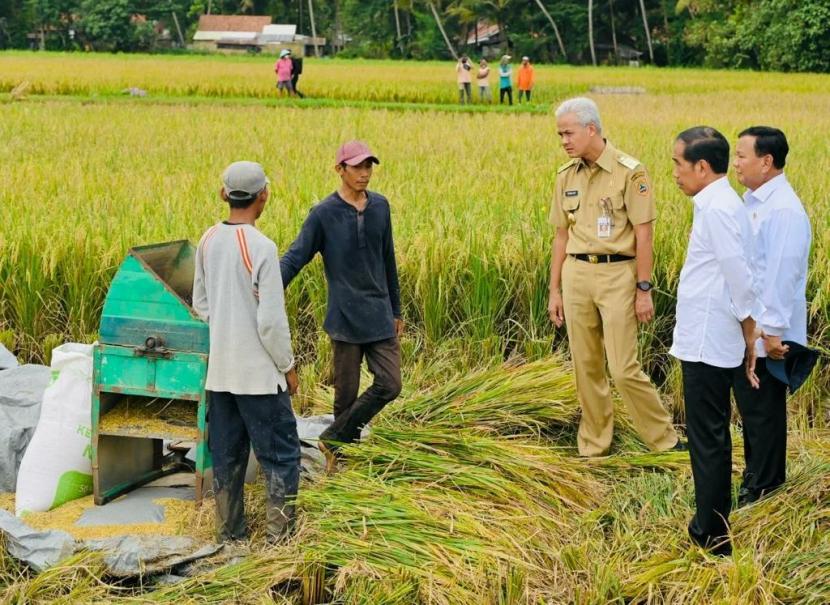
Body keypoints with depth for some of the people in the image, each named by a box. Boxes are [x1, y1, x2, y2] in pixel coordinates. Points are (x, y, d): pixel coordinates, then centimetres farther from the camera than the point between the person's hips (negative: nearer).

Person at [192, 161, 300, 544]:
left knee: (227, 454, 15)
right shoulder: (261, 248, -19)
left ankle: (230, 532, 23)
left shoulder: (208, 240, 2)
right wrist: (288, 366, -5)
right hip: (259, 372, -7)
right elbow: (271, 320, -17)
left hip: (220, 368, 7)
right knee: (280, 455, 5)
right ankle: (281, 536, 6)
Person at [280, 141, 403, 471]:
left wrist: (396, 310, 20)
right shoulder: (324, 214, -7)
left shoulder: (380, 206, 7)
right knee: (346, 392, 3)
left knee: (389, 384, -4)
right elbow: (294, 258, -12)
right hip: (345, 318, -4)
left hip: (379, 316, 4)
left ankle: (334, 440, 9)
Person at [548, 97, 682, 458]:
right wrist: (554, 290, 12)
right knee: (585, 367, 9)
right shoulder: (566, 176, 8)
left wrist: (644, 290, -10)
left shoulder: (629, 172, -9)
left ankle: (663, 438, 12)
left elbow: (643, 234, -9)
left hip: (617, 273, -5)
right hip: (576, 273, 5)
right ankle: (593, 446, 21)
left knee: (624, 369, -7)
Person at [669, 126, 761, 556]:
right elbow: (738, 275, 15)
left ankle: (712, 539, 7)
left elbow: (739, 276, -21)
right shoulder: (721, 203, 12)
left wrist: (749, 331, -11)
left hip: (708, 345, -10)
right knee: (711, 439, 17)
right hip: (708, 342, 10)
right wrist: (748, 331, 16)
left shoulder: (718, 208, -19)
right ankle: (712, 528, 28)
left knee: (708, 441, -2)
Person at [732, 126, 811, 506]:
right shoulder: (752, 202, 11)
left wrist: (772, 331, -23)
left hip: (764, 336, -9)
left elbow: (781, 274, -23)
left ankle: (763, 490, 12)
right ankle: (756, 479, 30)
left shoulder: (783, 211, -20)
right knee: (750, 407, 18)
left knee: (762, 412, 1)